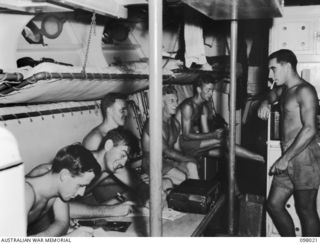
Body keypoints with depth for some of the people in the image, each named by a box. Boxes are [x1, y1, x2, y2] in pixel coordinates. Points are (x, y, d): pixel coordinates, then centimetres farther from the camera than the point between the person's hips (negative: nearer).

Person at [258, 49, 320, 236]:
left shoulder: (304, 91, -13)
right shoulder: (283, 90, 15)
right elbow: (270, 96, 38)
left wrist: (285, 158, -21)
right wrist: (265, 103, 13)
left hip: (305, 158, -9)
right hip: (288, 159, 9)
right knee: (274, 205, 11)